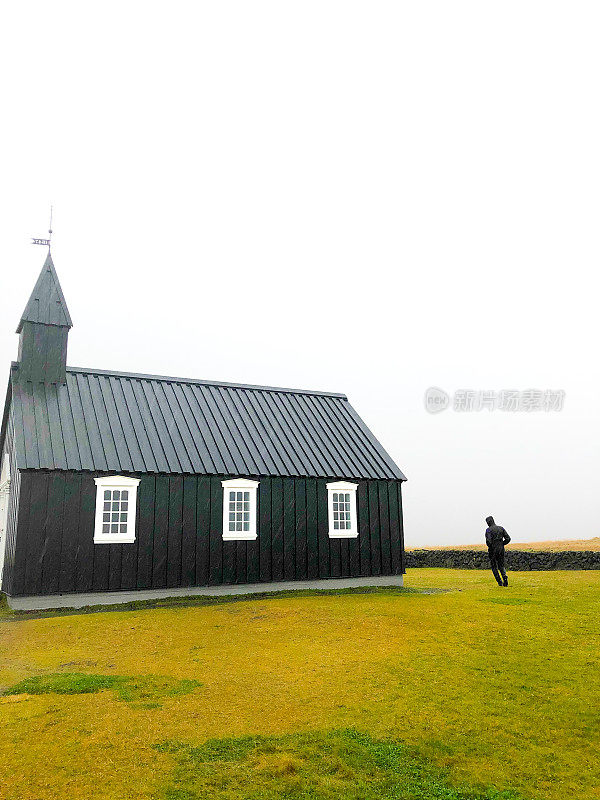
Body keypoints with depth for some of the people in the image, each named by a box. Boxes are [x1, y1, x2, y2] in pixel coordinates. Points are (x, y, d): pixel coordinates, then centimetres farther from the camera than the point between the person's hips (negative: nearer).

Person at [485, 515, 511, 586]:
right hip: (501, 549, 4)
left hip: (493, 550, -4)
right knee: (501, 566, 16)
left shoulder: (489, 530, -10)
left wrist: (489, 546, -2)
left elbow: (488, 541, -22)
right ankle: (505, 577, -9)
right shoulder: (501, 528, 5)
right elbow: (508, 538, 2)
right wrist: (502, 544, 12)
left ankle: (500, 582, 5)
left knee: (494, 567, 9)